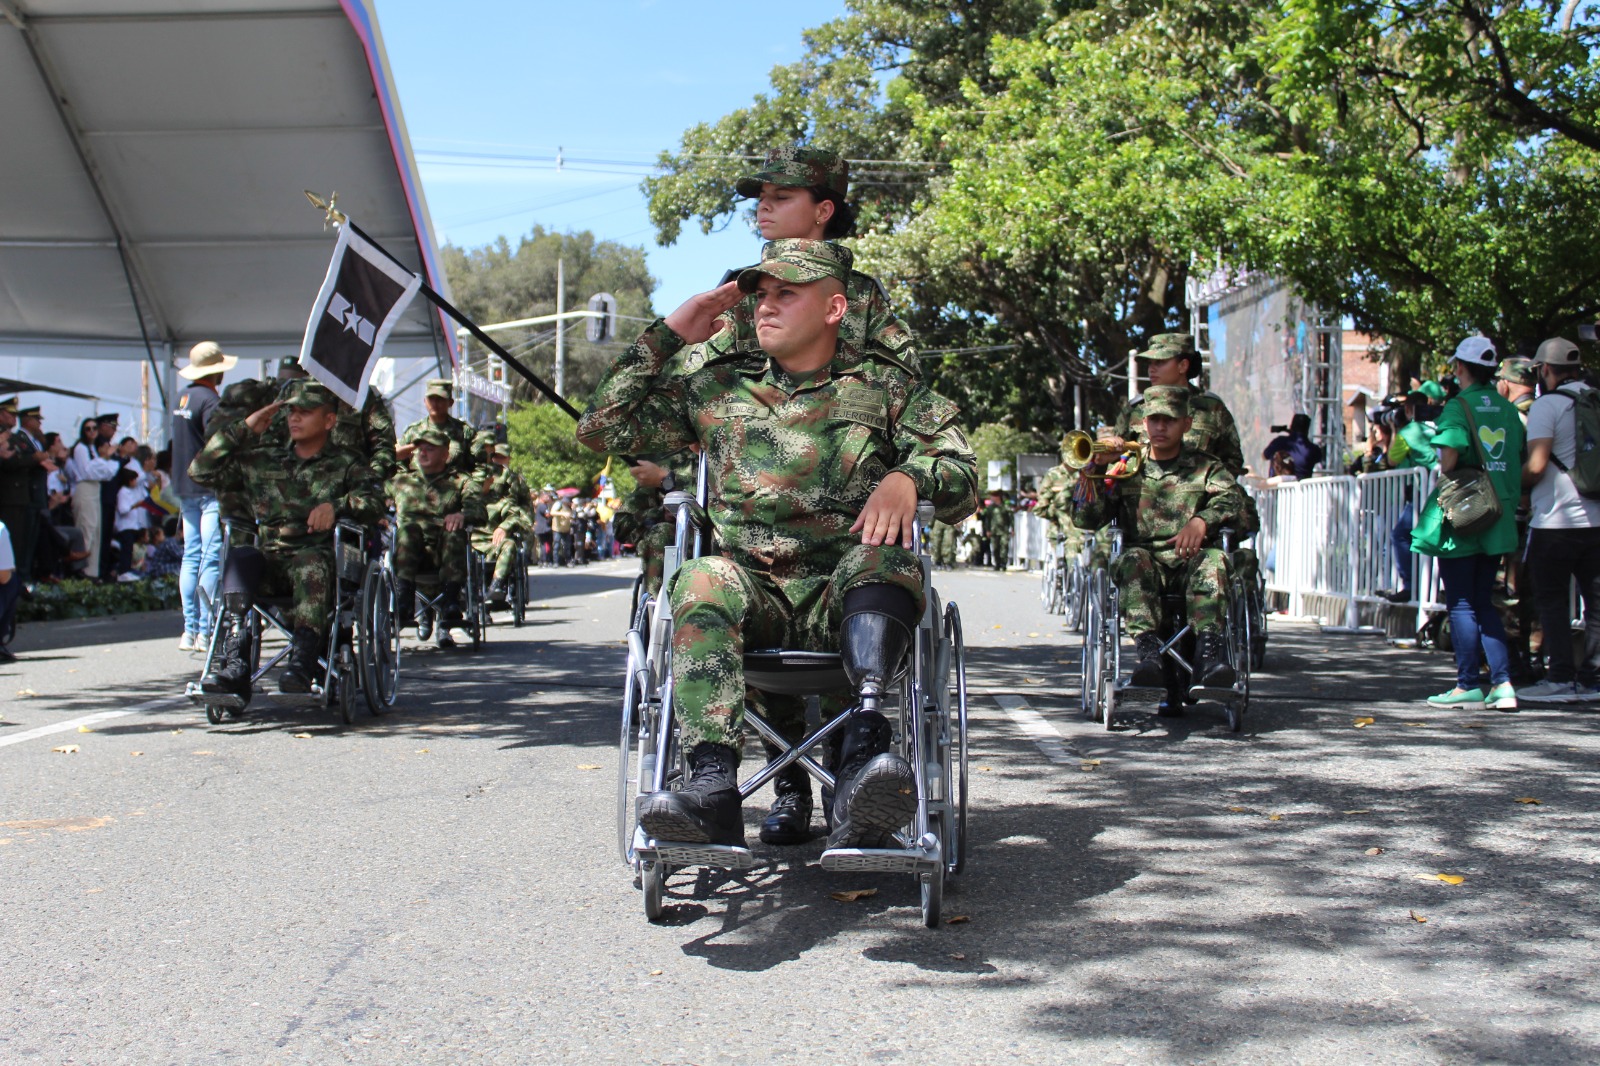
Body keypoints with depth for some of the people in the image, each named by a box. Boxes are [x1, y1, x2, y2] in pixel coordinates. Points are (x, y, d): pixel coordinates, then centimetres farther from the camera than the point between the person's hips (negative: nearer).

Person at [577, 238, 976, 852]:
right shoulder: (717, 387, 19)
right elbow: (602, 429, 16)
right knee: (703, 580, -33)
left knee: (884, 552, -34)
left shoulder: (885, 388, 15)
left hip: (848, 596, -1)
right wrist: (668, 336, 11)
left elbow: (963, 477, 7)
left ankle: (863, 753, -53)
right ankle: (714, 786, -48)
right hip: (754, 593, 1)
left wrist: (909, 477, -17)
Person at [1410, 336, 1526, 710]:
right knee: (1483, 602, 14)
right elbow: (1521, 462, 9)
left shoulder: (1459, 406, -10)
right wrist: (1507, 497, 16)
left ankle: (1468, 686, 5)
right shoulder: (1509, 410, 8)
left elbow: (1450, 455, -23)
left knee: (1461, 604, 3)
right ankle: (1502, 682, 6)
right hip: (1498, 518, 6)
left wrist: (1445, 488, -6)